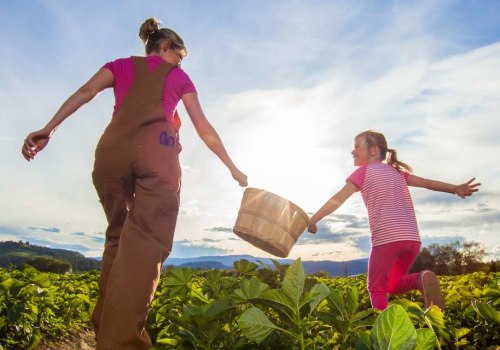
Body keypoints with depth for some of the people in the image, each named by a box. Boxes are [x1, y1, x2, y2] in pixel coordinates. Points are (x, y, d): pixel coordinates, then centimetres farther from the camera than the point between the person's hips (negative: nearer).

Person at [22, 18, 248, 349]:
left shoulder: (120, 65, 28)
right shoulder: (179, 76, 25)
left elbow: (86, 91, 8)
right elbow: (204, 127, 21)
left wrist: (48, 129, -3)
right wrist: (233, 167, 27)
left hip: (112, 151, 3)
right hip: (157, 152, -3)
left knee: (118, 237, 15)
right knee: (146, 242, -9)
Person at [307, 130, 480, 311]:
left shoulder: (363, 172, 5)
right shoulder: (396, 172, 22)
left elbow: (337, 199, 0)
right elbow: (426, 182, 13)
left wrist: (312, 220, 3)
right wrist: (455, 189, 9)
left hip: (387, 238, -6)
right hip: (412, 238, 6)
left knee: (377, 289, 4)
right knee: (393, 285, 20)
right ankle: (421, 279, -9)